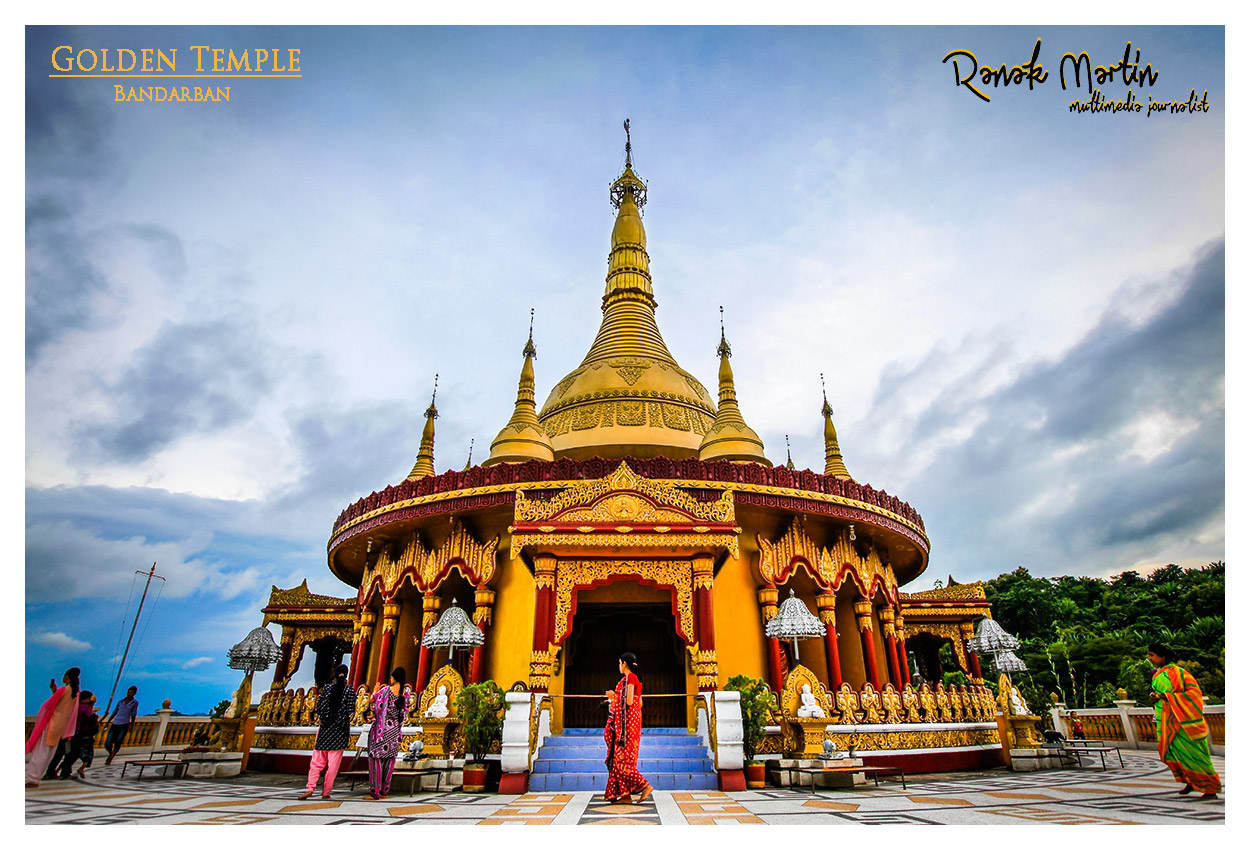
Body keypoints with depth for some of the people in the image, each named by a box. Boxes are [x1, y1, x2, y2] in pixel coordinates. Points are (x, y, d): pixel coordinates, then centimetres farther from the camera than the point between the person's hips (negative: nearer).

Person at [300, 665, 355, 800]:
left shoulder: (326, 689, 0)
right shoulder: (348, 690, -5)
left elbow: (318, 709, -1)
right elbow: (350, 711, -10)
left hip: (325, 728, 2)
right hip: (341, 730, -1)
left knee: (317, 760, 9)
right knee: (333, 763, 4)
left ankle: (310, 788, -5)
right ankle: (326, 792, 6)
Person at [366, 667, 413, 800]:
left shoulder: (385, 690, -15)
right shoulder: (407, 692, -3)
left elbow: (375, 707, -7)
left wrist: (374, 694, 8)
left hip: (381, 728, -4)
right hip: (395, 728, 4)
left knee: (376, 756, 6)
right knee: (390, 757, 13)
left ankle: (375, 789, 5)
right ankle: (385, 788, 18)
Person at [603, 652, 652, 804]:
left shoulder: (629, 678, -12)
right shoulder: (634, 679, 15)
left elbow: (628, 701, -19)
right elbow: (639, 703, 16)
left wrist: (614, 696, -5)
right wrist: (615, 698, 22)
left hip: (627, 721, -10)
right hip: (633, 719, 10)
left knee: (622, 758, -7)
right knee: (623, 757, 9)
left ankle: (644, 786, -7)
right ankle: (625, 794, 9)